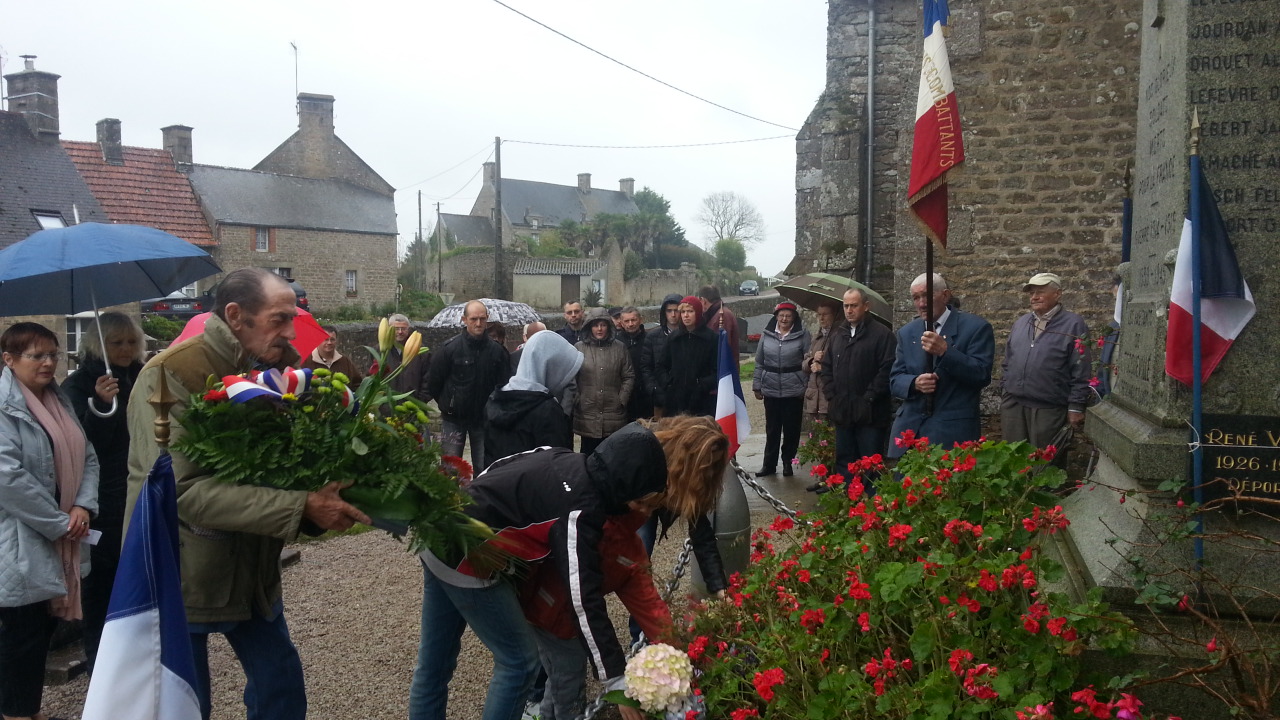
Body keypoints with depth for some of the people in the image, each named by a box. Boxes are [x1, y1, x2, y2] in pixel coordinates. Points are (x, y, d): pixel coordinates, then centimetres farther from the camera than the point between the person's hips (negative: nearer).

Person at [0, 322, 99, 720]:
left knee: (45, 627, 15)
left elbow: (86, 457, 13)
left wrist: (83, 506, -4)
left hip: (58, 541, 8)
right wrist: (59, 523, -16)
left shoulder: (59, 401, 13)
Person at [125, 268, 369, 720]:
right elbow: (183, 489, -29)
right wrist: (301, 508, -33)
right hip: (181, 575, -6)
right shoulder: (169, 376, -20)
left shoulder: (272, 369, 3)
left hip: (253, 568, 6)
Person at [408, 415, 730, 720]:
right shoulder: (581, 509, -24)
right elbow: (584, 599, -23)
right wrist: (618, 681, -18)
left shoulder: (579, 464, 1)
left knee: (435, 660, 19)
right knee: (519, 659, 4)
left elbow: (500, 468, 15)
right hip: (463, 554, -9)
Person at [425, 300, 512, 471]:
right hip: (454, 420, -2)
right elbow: (433, 383, -1)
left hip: (484, 419, 2)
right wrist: (447, 405, 6)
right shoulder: (450, 348, -8)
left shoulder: (497, 350, -1)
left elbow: (505, 385, 5)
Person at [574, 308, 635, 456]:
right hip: (587, 414, -1)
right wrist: (577, 400, -3)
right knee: (588, 454, 6)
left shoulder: (620, 348, 7)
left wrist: (622, 399, 0)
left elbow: (629, 377, 7)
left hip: (614, 415, 1)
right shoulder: (579, 348, 2)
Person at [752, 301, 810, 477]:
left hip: (794, 390, -2)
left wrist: (808, 387, -7)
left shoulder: (802, 335, -5)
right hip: (771, 390, 2)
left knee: (791, 429, 8)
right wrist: (757, 385, 7)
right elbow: (759, 362, 8)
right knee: (772, 429, 9)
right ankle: (769, 464, 18)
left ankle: (787, 463, 22)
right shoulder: (767, 334, 2)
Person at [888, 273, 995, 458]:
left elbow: (982, 375, -9)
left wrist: (945, 351, -21)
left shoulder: (976, 327, -1)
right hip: (909, 429, 4)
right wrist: (914, 383, -13)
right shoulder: (906, 332, 13)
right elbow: (895, 380, 10)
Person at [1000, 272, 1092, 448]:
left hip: (1049, 409, -5)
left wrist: (1076, 407, -11)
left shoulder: (1073, 324, -5)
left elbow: (1081, 371, -8)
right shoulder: (1020, 323, 14)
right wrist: (1005, 388, 13)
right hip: (1012, 405, 5)